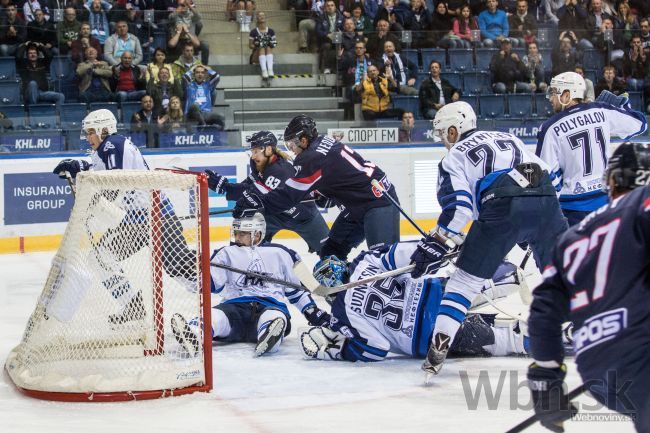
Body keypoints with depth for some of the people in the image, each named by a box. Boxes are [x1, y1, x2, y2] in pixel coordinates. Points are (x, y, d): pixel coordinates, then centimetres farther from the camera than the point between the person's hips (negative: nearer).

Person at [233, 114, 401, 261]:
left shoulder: (314, 157, -21)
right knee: (332, 248, 15)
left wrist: (258, 203, -19)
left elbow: (290, 194, -20)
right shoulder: (326, 142, 7)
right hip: (359, 203, 11)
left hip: (379, 202, -11)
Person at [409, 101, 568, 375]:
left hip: (502, 208, -4)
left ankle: (439, 347, -2)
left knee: (466, 279, 5)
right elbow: (545, 171, 29)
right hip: (546, 198, 4)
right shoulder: (509, 138, 34)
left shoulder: (454, 157, 18)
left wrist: (435, 246, 2)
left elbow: (458, 205, 2)